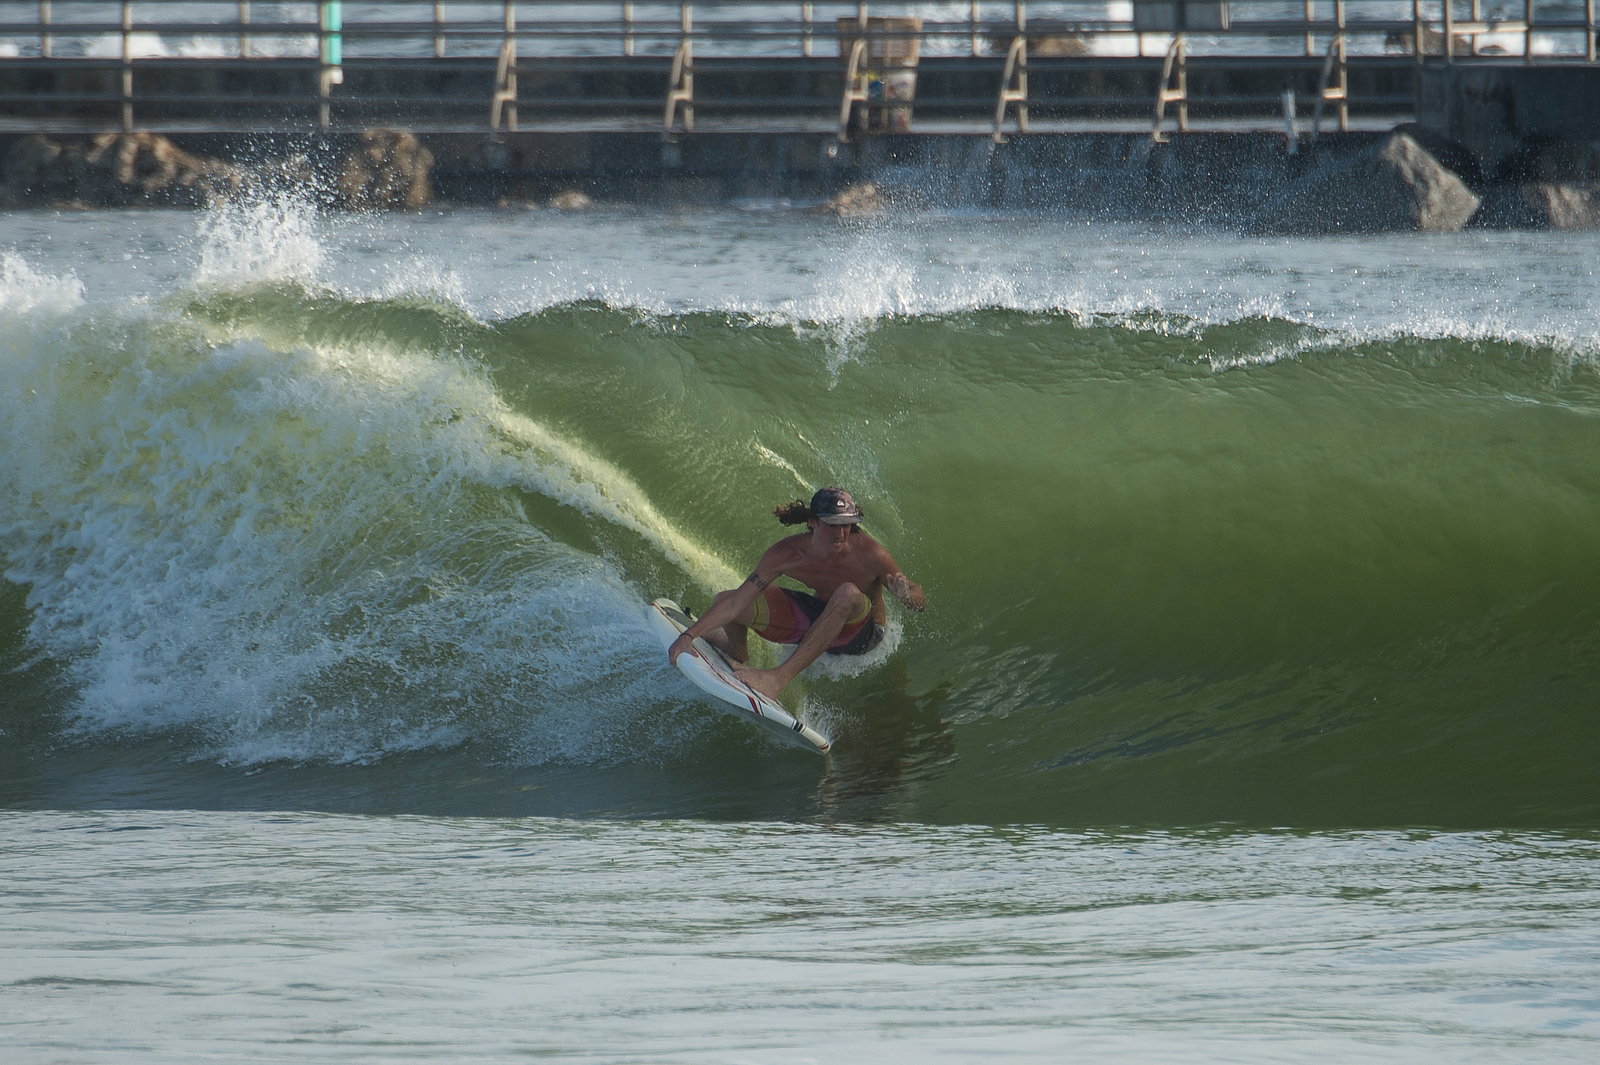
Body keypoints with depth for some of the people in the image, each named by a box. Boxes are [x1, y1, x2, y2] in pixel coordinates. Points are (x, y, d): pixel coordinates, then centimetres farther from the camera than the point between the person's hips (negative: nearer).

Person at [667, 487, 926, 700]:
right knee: (723, 600, -7)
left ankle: (779, 678, -42)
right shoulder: (786, 554, -22)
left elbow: (920, 600, -19)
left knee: (847, 594, -41)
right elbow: (736, 602, -20)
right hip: (817, 617, 4)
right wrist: (689, 635, -29)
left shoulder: (868, 553, -29)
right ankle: (737, 651, 31)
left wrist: (905, 595, -44)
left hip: (863, 632, -4)